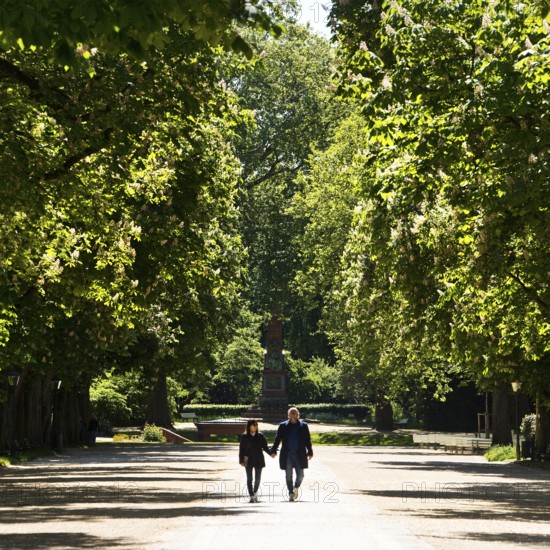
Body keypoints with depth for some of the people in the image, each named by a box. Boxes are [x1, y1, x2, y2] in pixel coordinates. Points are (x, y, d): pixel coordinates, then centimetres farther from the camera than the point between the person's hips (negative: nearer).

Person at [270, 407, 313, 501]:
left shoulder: (303, 425, 5)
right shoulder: (283, 426, 5)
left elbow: (308, 440, 6)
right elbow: (277, 439, 4)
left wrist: (310, 452, 3)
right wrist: (273, 451, -4)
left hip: (299, 455, 0)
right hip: (287, 455, 0)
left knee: (300, 475, -2)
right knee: (289, 475, 2)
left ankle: (296, 487, 24)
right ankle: (291, 493, 9)